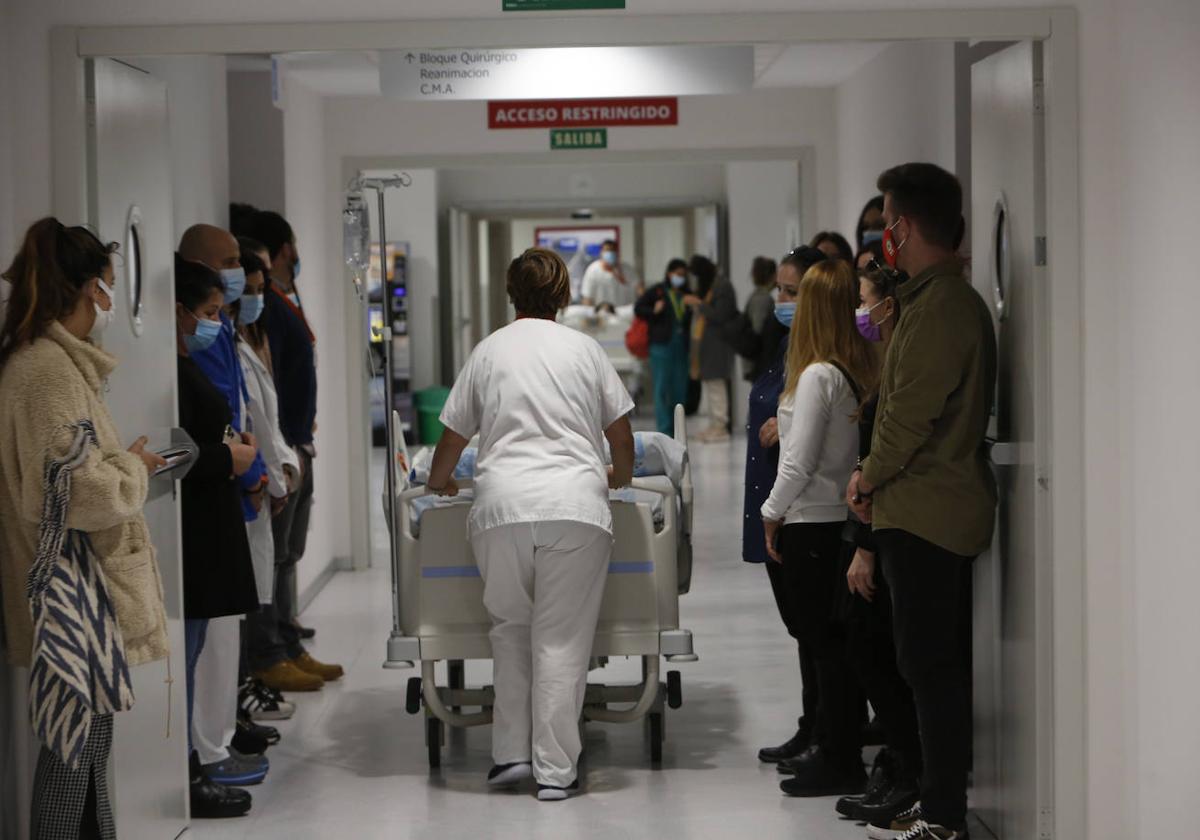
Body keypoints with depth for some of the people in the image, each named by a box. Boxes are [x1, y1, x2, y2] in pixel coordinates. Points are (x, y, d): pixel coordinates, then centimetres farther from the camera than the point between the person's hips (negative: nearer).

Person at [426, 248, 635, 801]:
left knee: (511, 627, 15)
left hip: (503, 505, 1)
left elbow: (453, 436, 20)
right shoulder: (584, 349, 11)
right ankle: (555, 770, 2)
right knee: (562, 638, 1)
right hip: (576, 505, -1)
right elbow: (621, 433, 17)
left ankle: (511, 753, 12)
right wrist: (621, 476, 39)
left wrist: (439, 482, 41)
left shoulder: (488, 351, 13)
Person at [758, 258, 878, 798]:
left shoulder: (817, 375, -17)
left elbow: (799, 463, -17)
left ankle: (840, 763, 4)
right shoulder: (862, 369, 4)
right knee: (830, 641, 16)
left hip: (811, 524, -8)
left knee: (824, 644, -1)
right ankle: (831, 747, 24)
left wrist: (773, 514, -4)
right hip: (844, 516, 8)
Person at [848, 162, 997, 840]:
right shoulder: (961, 299, 16)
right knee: (944, 659, 14)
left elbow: (911, 413, -20)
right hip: (955, 505, 10)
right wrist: (879, 478, 14)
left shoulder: (937, 306, -17)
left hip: (924, 511, -10)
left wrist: (869, 479, -5)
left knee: (929, 662, -7)